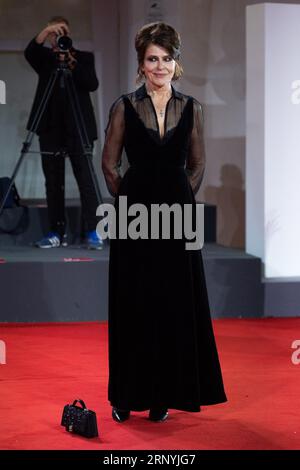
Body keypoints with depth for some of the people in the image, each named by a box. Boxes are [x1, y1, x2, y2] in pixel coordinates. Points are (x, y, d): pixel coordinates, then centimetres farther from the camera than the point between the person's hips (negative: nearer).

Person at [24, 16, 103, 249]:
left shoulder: (84, 57, 10)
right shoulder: (44, 58, 13)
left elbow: (92, 84, -5)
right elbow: (29, 52, -10)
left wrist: (72, 64, -17)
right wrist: (44, 32, -25)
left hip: (78, 127, -2)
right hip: (51, 128, 2)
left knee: (85, 178, -7)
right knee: (53, 181, 2)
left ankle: (93, 232, -7)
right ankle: (56, 233, 6)